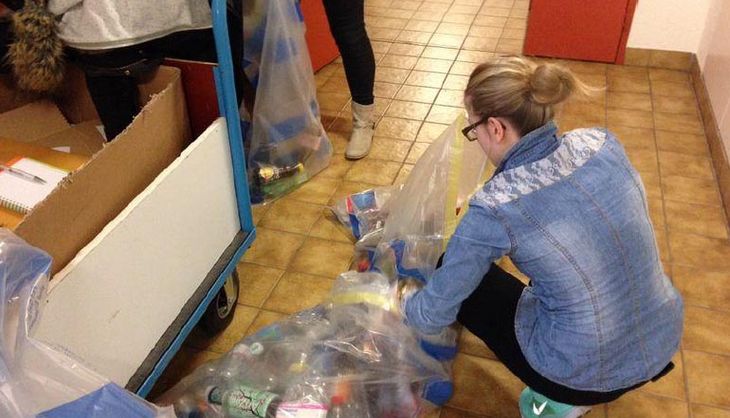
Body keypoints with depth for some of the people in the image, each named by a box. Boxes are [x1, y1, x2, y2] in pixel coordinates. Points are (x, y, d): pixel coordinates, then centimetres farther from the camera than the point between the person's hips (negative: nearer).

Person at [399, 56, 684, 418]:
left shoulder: (495, 208, -24)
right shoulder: (601, 143, -10)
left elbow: (435, 314, -12)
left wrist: (407, 302, 13)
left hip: (584, 373, -5)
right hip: (665, 342, 6)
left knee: (459, 276, 13)